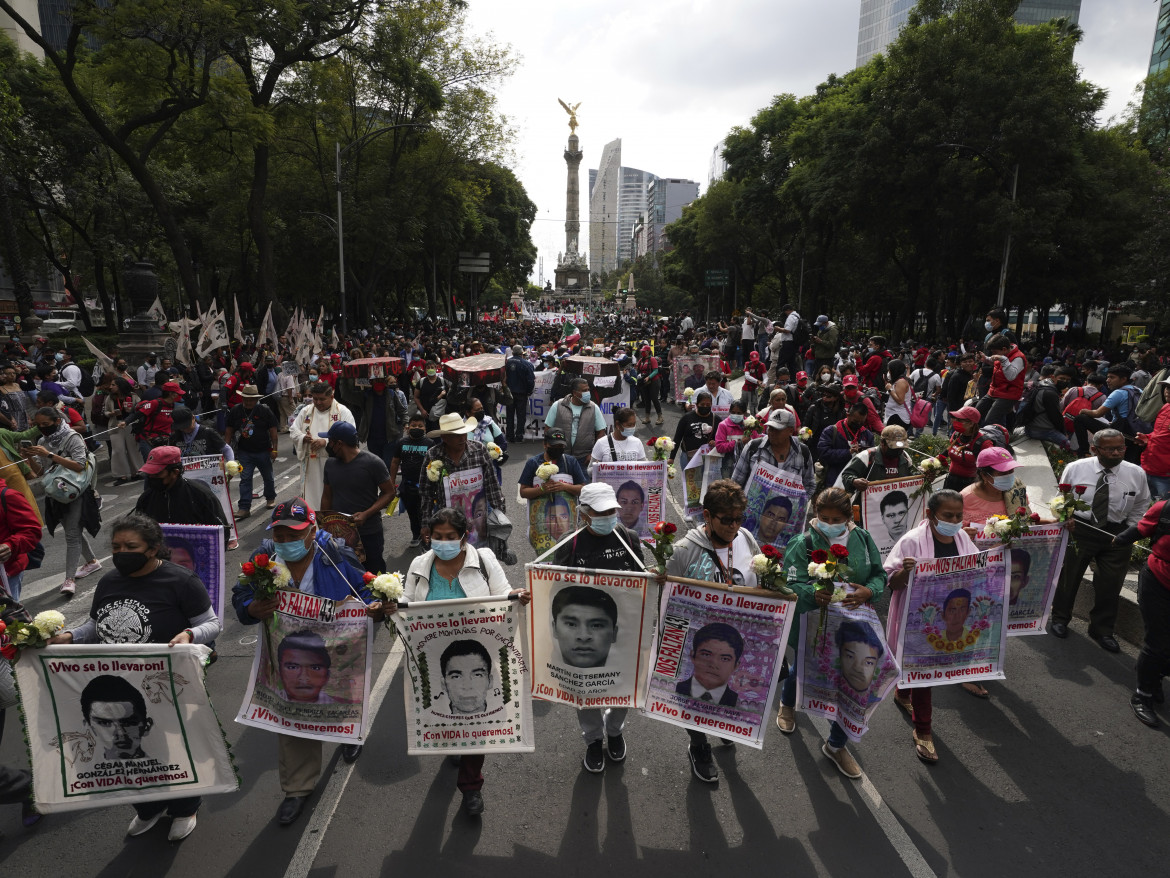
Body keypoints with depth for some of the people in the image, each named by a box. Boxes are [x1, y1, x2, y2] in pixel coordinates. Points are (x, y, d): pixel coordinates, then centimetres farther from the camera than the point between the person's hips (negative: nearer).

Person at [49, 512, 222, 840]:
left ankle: (184, 809, 42)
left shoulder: (179, 581, -18)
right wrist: (69, 636, -5)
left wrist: (189, 634, -34)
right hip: (120, 688, 6)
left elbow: (213, 623, -14)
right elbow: (96, 627, 14)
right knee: (129, 749, 21)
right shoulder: (108, 582, 1)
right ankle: (149, 807, 50)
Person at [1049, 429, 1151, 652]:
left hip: (1117, 535, 1)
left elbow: (1140, 509, 7)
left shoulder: (1137, 474, -4)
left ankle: (1102, 630, 30)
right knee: (1068, 575, 12)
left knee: (1110, 584, 9)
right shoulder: (1075, 469, -8)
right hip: (1078, 529, -1)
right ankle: (1060, 618, 35)